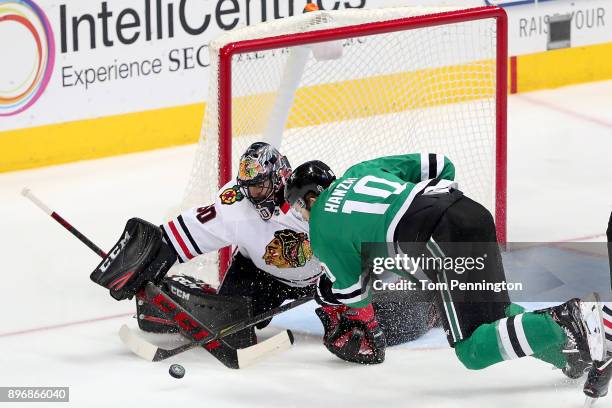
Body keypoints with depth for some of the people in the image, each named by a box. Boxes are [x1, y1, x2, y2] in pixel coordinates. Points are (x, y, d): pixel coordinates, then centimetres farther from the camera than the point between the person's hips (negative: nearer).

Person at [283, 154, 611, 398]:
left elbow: (354, 293, 19)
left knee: (472, 350, -6)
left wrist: (328, 294, 40)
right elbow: (437, 165, 27)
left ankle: (565, 325, -24)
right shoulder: (361, 170, 32)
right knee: (495, 313, 24)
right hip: (473, 212, 8)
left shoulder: (321, 230, 16)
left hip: (441, 242, -8)